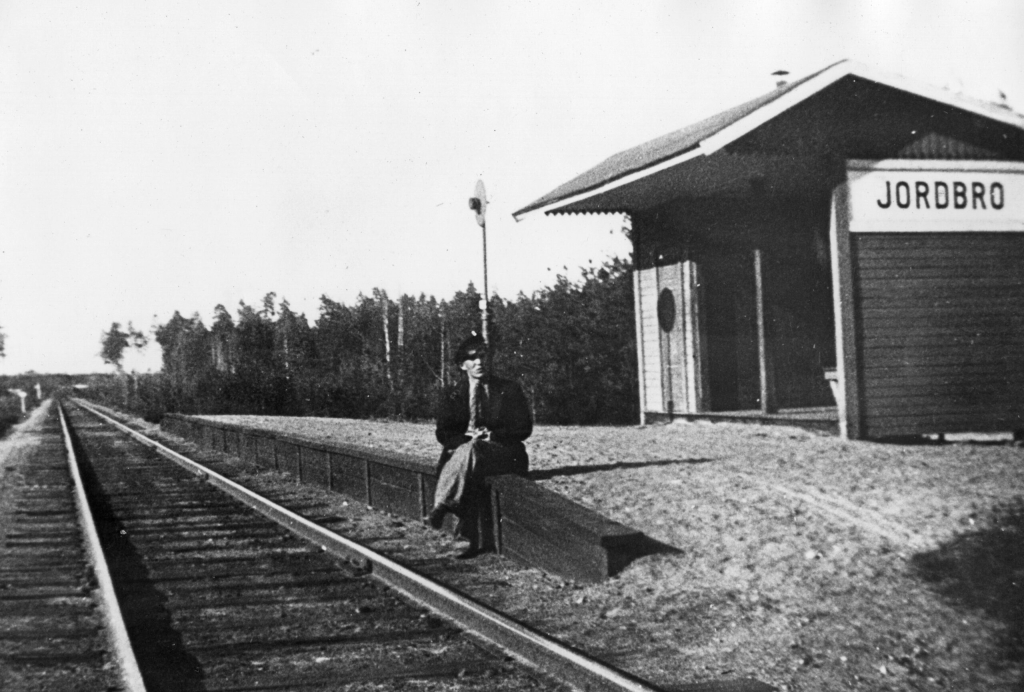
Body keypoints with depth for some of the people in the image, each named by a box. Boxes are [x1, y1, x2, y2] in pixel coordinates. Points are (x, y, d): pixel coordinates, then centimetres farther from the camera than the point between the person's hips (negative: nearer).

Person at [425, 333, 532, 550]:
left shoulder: (509, 390, 11)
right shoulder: (453, 395, 14)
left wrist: (493, 434, -12)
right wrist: (467, 437, -15)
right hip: (462, 449, 1)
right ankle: (469, 538, -43)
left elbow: (524, 428, 5)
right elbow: (443, 434, 7)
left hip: (505, 454, -1)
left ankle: (442, 506, -40)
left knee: (472, 450, -35)